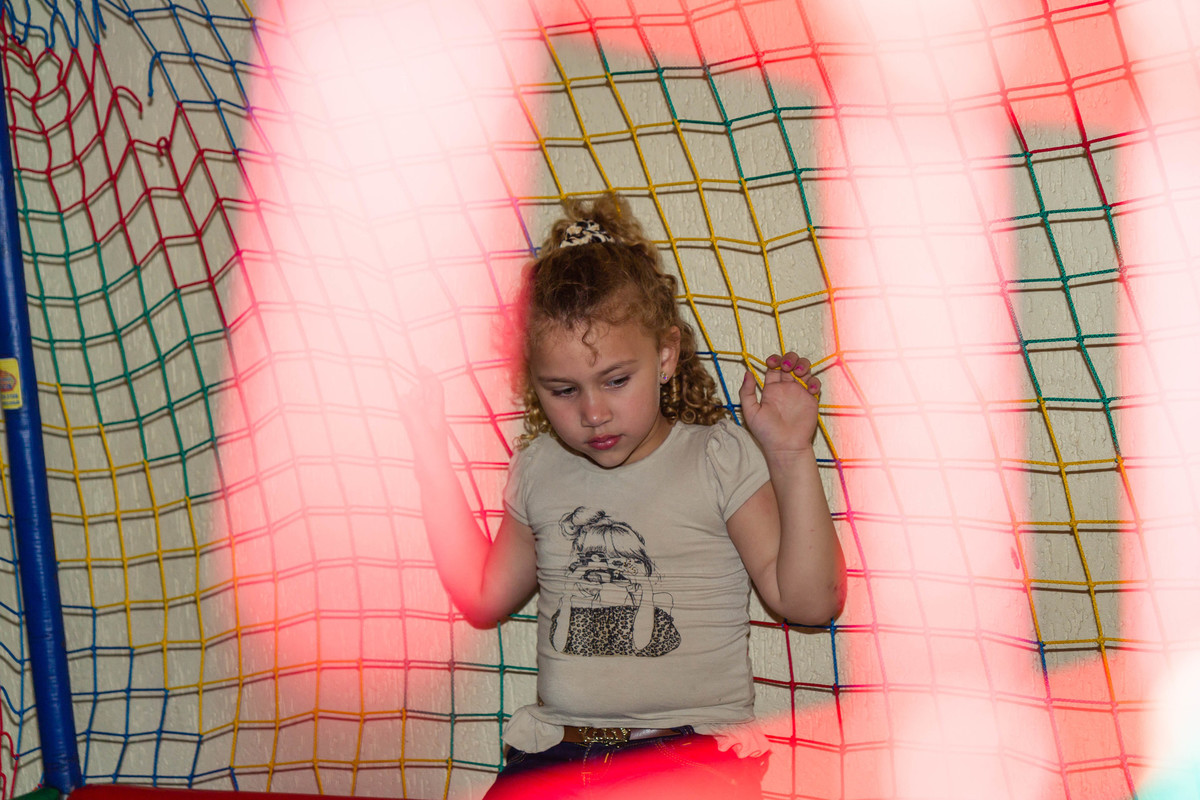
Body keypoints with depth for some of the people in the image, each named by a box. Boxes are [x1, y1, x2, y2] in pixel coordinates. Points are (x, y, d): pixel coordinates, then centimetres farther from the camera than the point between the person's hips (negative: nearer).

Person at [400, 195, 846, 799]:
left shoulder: (718, 459, 0)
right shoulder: (539, 469, 14)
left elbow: (809, 601, -5)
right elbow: (485, 599, 25)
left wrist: (791, 458, -13)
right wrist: (434, 463, 21)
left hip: (693, 748, -3)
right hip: (554, 746, 4)